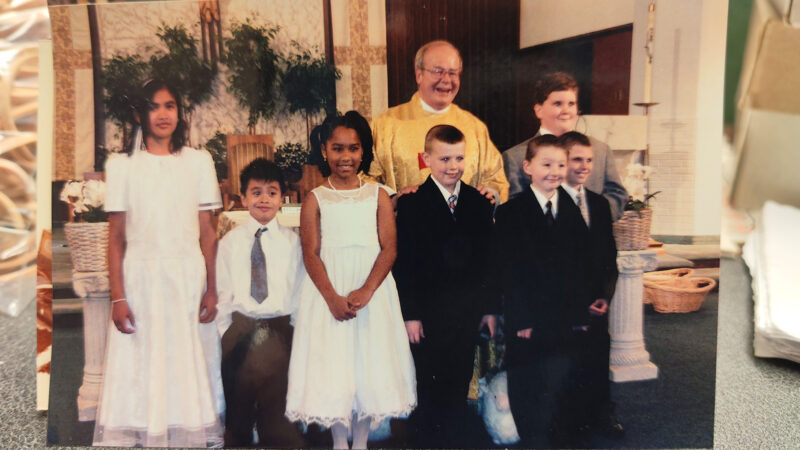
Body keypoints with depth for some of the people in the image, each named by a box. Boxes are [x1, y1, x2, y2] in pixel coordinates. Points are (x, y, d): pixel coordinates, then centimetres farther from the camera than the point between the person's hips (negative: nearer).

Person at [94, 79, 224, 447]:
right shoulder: (122, 165, 6)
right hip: (140, 278, 0)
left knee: (189, 365, 5)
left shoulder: (199, 161, 7)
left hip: (188, 277, 1)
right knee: (138, 368, 3)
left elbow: (207, 232, 4)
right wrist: (117, 297, -5)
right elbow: (116, 237, 3)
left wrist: (211, 290, -2)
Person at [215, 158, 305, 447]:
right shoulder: (229, 242, 6)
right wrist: (225, 331, 2)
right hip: (239, 333, 2)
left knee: (278, 409, 2)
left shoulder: (292, 241, 2)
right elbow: (221, 291, 6)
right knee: (237, 409, 13)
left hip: (280, 330, -1)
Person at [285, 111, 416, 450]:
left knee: (370, 362, 6)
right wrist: (333, 298, -15)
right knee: (331, 363, 4)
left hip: (372, 290, 1)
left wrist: (365, 291, -16)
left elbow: (389, 248, -3)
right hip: (327, 292, 0)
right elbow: (311, 254, -4)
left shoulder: (377, 196, 4)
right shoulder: (316, 199, 2)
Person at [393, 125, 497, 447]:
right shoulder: (411, 204, -7)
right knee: (427, 387, 10)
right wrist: (410, 314, -11)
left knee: (459, 385, 14)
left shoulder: (480, 202, 4)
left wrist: (490, 307, 6)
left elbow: (487, 259, 7)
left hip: (468, 313, 3)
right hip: (427, 314, -3)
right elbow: (403, 264, -9)